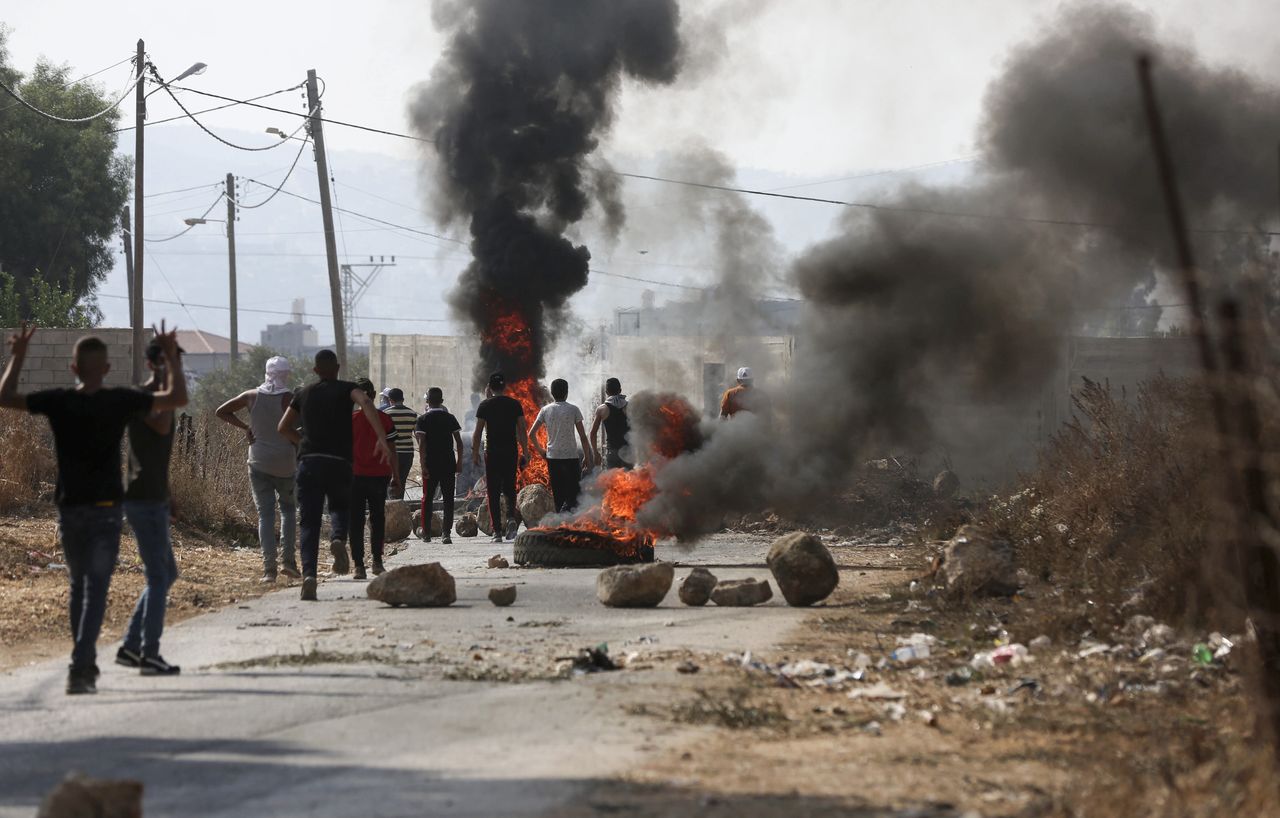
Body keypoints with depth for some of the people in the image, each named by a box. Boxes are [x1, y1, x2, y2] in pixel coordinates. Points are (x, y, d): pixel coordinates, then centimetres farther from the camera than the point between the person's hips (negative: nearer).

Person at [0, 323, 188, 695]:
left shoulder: (58, 402, -4)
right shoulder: (120, 401, -8)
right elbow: (177, 398, -3)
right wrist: (171, 356, 7)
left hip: (69, 508, 3)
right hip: (106, 509, -3)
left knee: (78, 586, 19)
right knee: (95, 590, -5)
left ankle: (86, 664, 27)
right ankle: (80, 669, -19)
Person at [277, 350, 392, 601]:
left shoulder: (304, 393, 16)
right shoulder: (345, 389, 7)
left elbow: (283, 427, 19)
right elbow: (365, 402, -15)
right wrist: (382, 439, -22)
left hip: (308, 462, 1)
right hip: (339, 463, -1)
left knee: (308, 523, 0)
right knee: (339, 506, 24)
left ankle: (309, 574, -20)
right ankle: (338, 538, -9)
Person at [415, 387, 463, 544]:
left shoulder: (423, 419, -3)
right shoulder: (450, 418, 4)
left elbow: (421, 443, -11)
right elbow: (459, 441, 2)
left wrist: (423, 464, -11)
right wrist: (459, 461, 8)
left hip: (430, 463, -1)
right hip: (448, 463, 1)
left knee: (427, 497, 11)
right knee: (448, 498, 2)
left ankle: (426, 532, 15)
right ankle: (446, 533, -8)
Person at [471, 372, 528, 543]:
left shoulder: (485, 405, -2)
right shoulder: (515, 404, 4)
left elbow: (477, 432, -3)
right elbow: (522, 431, 3)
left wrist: (475, 453, 5)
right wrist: (525, 453, 9)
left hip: (492, 452, -2)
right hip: (511, 452, 2)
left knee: (493, 492, 3)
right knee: (509, 488, 16)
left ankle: (497, 532, -2)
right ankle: (512, 518, -10)